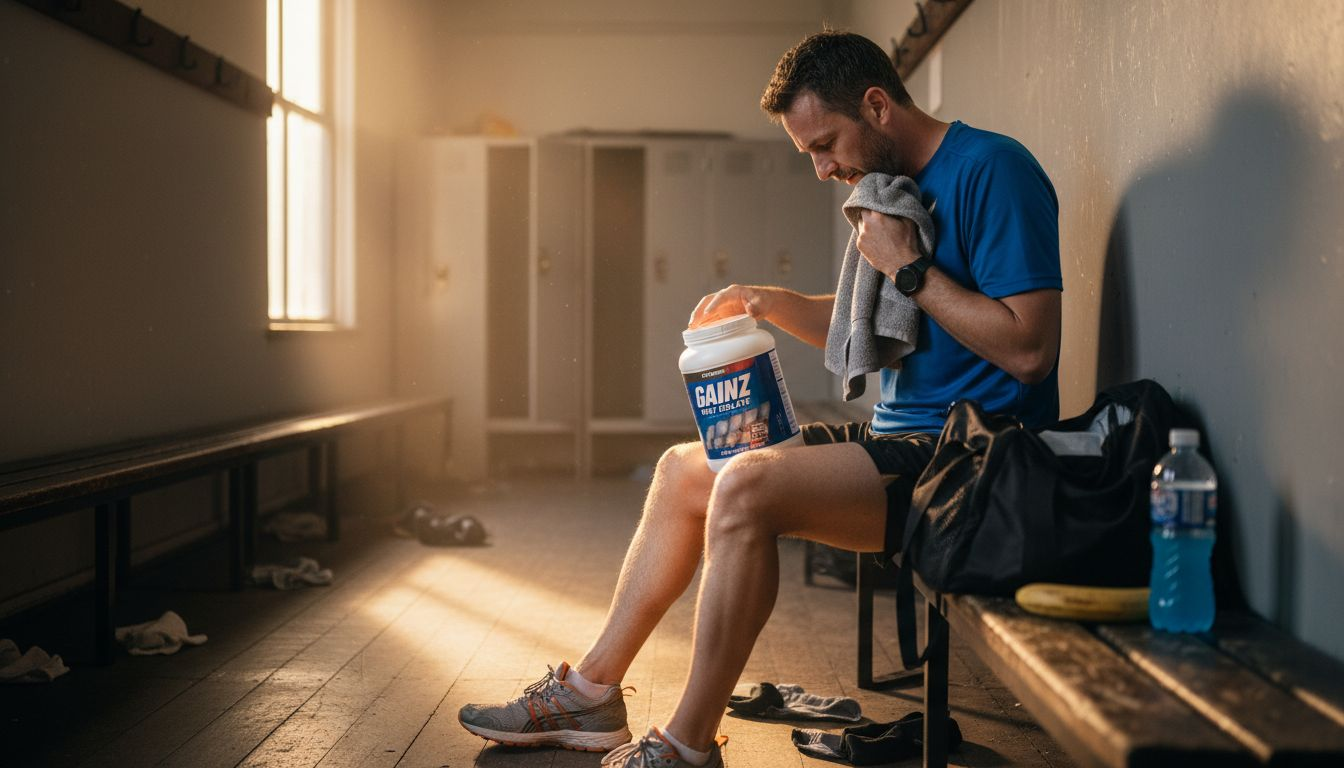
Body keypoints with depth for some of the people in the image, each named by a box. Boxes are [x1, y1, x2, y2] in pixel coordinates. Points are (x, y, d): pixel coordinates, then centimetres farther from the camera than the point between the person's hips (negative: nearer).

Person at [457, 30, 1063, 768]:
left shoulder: (991, 170, -14)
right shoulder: (896, 186, 15)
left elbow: (1027, 349, -23)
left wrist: (908, 267, -18)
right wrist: (771, 303, 7)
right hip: (897, 436, 10)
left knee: (746, 487, -29)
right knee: (683, 468, 10)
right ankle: (591, 689, 13)